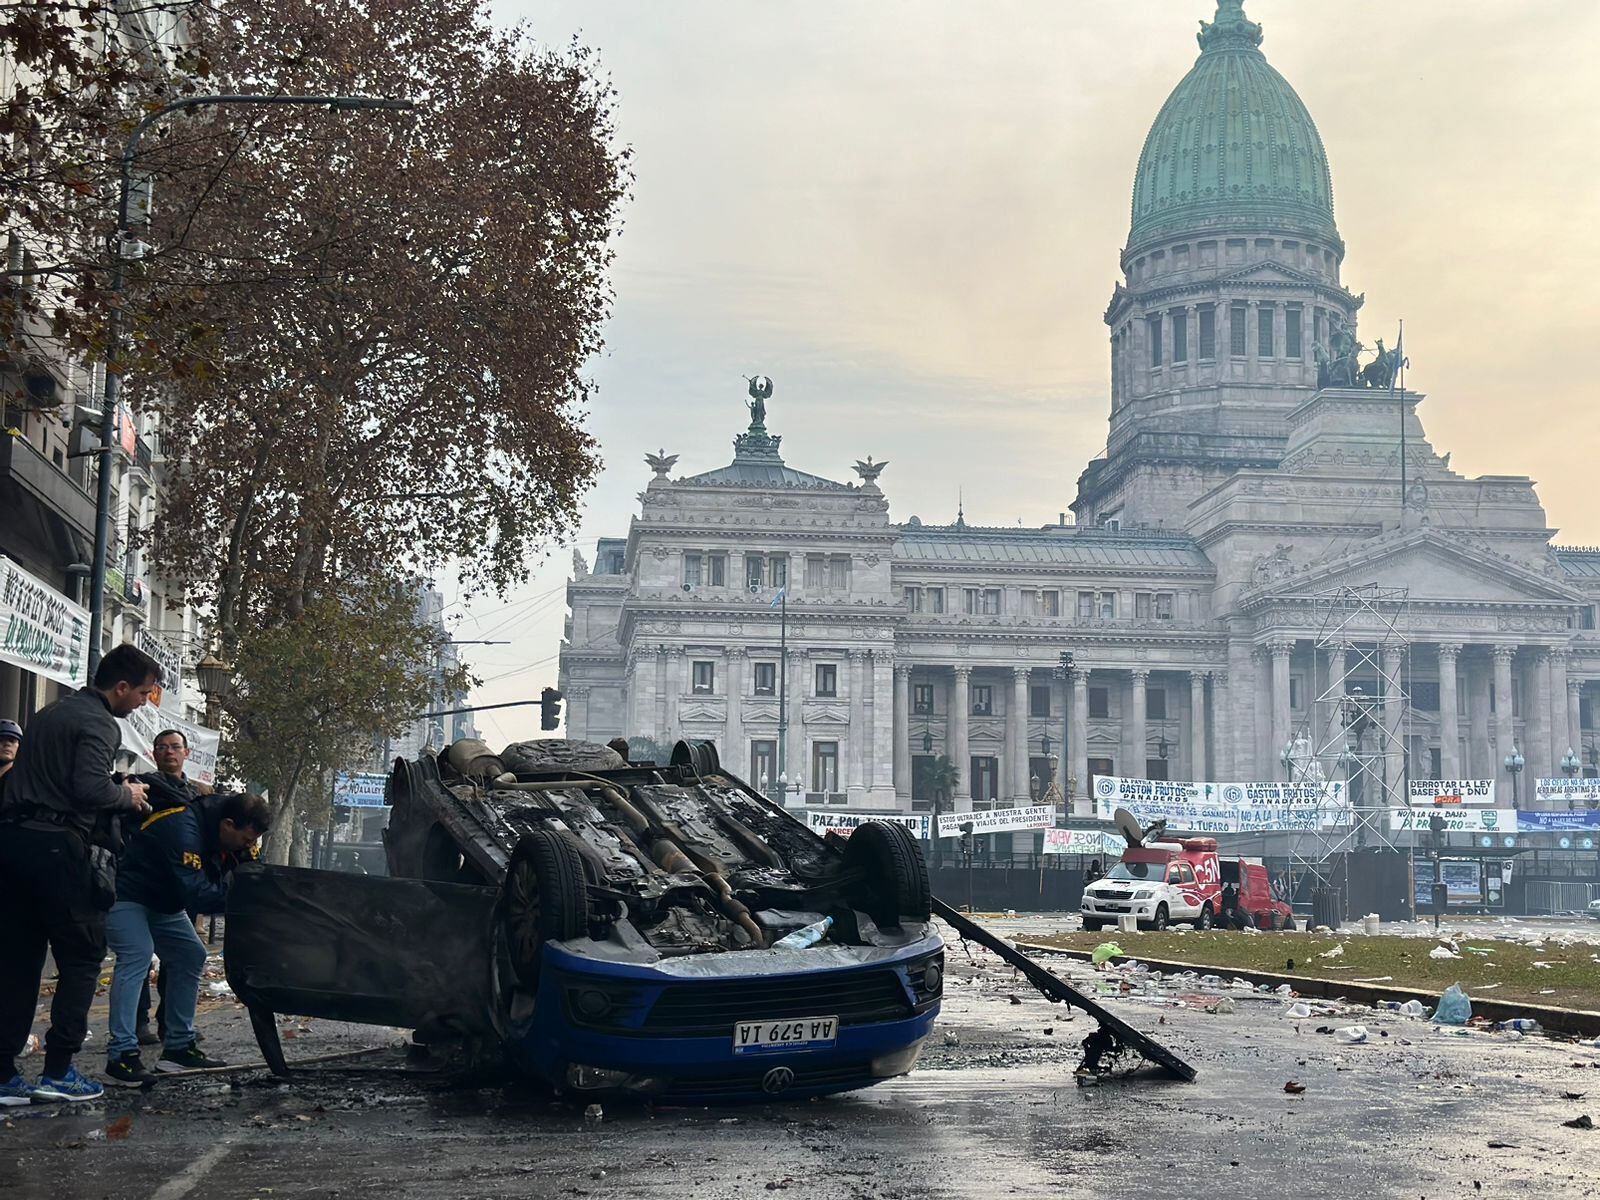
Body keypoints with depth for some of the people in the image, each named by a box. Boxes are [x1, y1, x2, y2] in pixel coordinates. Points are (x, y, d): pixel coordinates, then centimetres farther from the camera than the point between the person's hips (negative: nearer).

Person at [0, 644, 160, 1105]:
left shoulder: (49, 713, 21)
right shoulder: (99, 724, -8)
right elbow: (90, 787, -22)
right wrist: (129, 795, -2)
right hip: (57, 845, -9)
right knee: (82, 956, 1)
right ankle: (57, 1071, -2)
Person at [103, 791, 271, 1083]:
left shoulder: (231, 837, -4)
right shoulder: (184, 829, -34)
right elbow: (196, 893, -39)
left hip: (163, 902, 10)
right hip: (126, 895, -10)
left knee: (191, 956, 7)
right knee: (137, 956, -25)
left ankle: (178, 1047, 13)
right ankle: (121, 1053, -27)